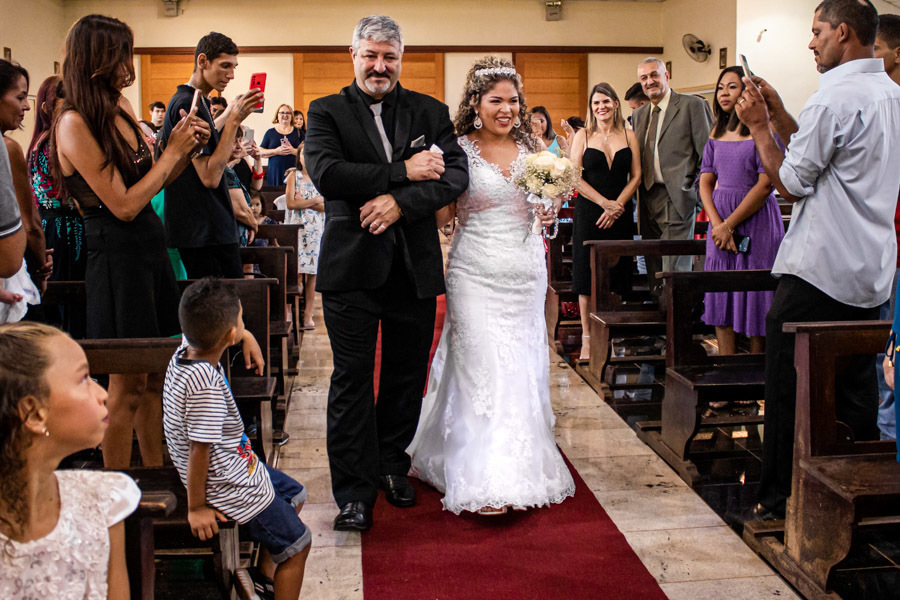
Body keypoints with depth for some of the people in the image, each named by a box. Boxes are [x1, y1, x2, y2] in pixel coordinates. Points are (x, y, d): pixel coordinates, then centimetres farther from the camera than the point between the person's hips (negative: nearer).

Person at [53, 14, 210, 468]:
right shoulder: (74, 124, -16)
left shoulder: (120, 107, 8)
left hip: (151, 245, 8)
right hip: (116, 256, -8)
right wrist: (172, 150, -11)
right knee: (126, 387, 2)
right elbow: (124, 205, -18)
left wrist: (185, 146, 1)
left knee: (156, 379, 14)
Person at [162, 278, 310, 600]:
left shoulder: (186, 349, -9)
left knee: (294, 495, 28)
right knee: (297, 544, 4)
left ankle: (266, 574, 43)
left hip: (238, 465, 10)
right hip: (230, 486, -10)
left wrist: (247, 336, 18)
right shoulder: (205, 381, -35)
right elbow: (199, 449, -29)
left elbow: (206, 323, 16)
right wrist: (196, 508, -20)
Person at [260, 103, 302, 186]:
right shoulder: (270, 132, 11)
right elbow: (260, 152, 7)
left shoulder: (298, 132, 12)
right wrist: (276, 151, -8)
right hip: (275, 172, 0)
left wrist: (294, 151, -12)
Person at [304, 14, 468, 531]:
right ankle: (355, 491, 8)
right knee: (353, 377, -1)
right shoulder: (327, 112, 4)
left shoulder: (431, 112, 9)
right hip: (352, 266, -2)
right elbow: (325, 173, -13)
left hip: (415, 268, 3)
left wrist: (400, 202, -17)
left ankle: (392, 463, 32)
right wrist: (402, 171, -15)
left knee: (408, 373, 12)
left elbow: (456, 175, -3)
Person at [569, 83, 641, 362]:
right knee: (588, 274, -1)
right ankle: (587, 339, 5)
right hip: (589, 212, -2)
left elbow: (636, 176, 3)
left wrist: (617, 206, -11)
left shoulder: (628, 137, 8)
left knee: (615, 274, 4)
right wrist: (605, 202, -14)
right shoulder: (583, 136, 3)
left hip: (620, 213, 2)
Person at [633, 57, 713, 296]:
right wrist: (639, 202, 12)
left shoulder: (692, 105, -3)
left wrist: (699, 193, -9)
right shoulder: (639, 114, 17)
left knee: (674, 268, -9)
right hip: (649, 201, 6)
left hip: (677, 199, -6)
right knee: (654, 268, 10)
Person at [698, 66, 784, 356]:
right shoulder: (718, 132, 12)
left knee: (754, 294, -3)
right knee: (720, 295, 6)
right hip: (720, 222, 6)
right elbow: (705, 182, 7)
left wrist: (729, 225, -14)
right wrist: (717, 224, -9)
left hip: (756, 220, -6)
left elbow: (765, 184, -14)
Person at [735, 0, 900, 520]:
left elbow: (792, 183, -12)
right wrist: (780, 116, 16)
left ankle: (780, 501, 10)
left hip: (819, 273, -8)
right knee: (856, 391, 15)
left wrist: (758, 126, -2)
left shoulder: (837, 96, -14)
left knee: (789, 390, 2)